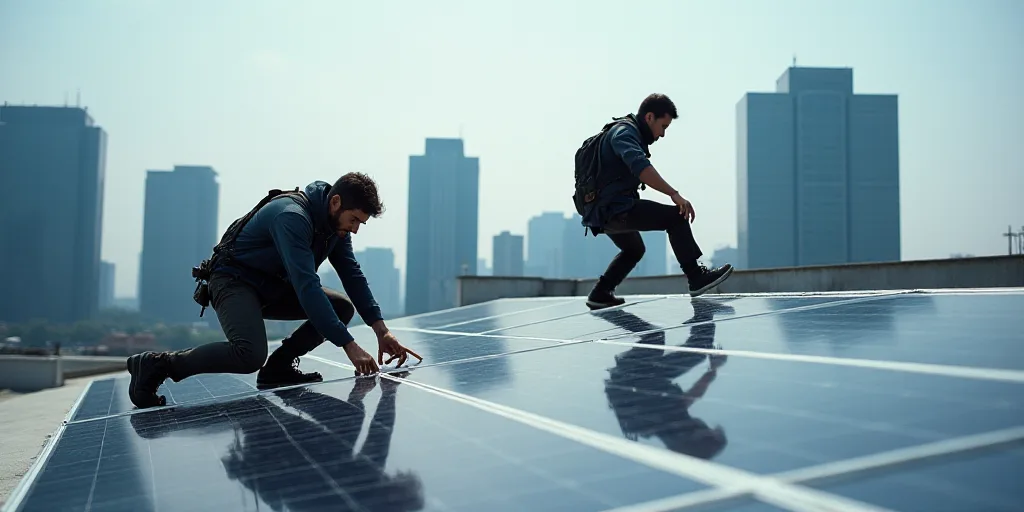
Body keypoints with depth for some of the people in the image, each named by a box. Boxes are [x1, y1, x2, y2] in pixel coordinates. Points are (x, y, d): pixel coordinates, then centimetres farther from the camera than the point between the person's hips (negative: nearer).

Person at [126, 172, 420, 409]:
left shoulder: (336, 222, -3)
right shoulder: (292, 216, -30)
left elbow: (353, 276, -1)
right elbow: (307, 287, -38)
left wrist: (382, 331, -11)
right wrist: (349, 346, -40)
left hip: (273, 288, 9)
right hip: (234, 280, -9)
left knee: (343, 307, -4)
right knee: (250, 354, -34)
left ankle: (278, 367, 0)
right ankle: (155, 365, -17)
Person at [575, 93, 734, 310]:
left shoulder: (624, 131, 22)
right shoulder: (625, 131, -11)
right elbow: (640, 167, -30)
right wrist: (674, 194, -35)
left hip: (602, 211, 11)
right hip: (613, 208, -11)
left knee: (634, 250, 31)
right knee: (674, 217, -15)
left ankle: (600, 294, 29)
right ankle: (697, 278, -14)